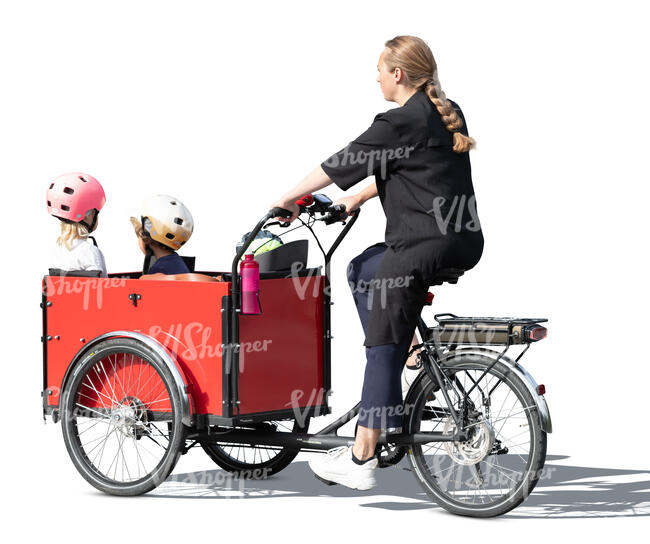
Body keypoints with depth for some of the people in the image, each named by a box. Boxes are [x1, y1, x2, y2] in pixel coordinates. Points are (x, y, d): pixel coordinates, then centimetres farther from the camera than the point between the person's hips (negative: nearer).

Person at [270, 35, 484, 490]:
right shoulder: (447, 113, 15)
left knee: (383, 350, -3)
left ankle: (361, 460, -2)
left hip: (421, 247, -9)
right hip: (465, 243, 9)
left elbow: (342, 164, -3)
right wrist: (360, 198, 34)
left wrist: (290, 197, 10)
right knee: (362, 269, 27)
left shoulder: (401, 122, -11)